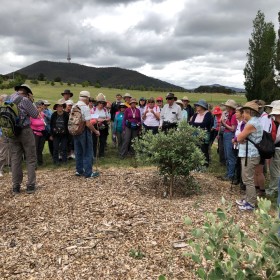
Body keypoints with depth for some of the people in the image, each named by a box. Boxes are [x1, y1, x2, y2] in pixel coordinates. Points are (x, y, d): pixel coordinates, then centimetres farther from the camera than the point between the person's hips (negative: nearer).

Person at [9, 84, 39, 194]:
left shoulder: (8, 99, 8)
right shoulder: (24, 100, -13)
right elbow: (35, 114, -8)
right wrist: (31, 101, 0)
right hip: (25, 131, -6)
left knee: (15, 159, 9)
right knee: (31, 159, 4)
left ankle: (16, 186, 12)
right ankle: (30, 185, 3)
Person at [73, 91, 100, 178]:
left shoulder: (74, 107, 5)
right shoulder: (85, 108, -17)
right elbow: (88, 124, -21)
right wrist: (95, 131, -8)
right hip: (84, 132, -8)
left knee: (78, 152, 16)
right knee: (88, 153, 2)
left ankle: (79, 171, 25)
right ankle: (88, 173, 6)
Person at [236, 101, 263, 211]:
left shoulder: (251, 124, -21)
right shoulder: (257, 121, 12)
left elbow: (239, 138, -16)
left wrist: (240, 138, 2)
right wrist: (244, 138, -2)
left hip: (249, 155, -10)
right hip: (251, 154, 10)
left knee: (248, 180, -1)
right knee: (247, 179, 19)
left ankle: (251, 203, 8)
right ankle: (248, 198, 31)